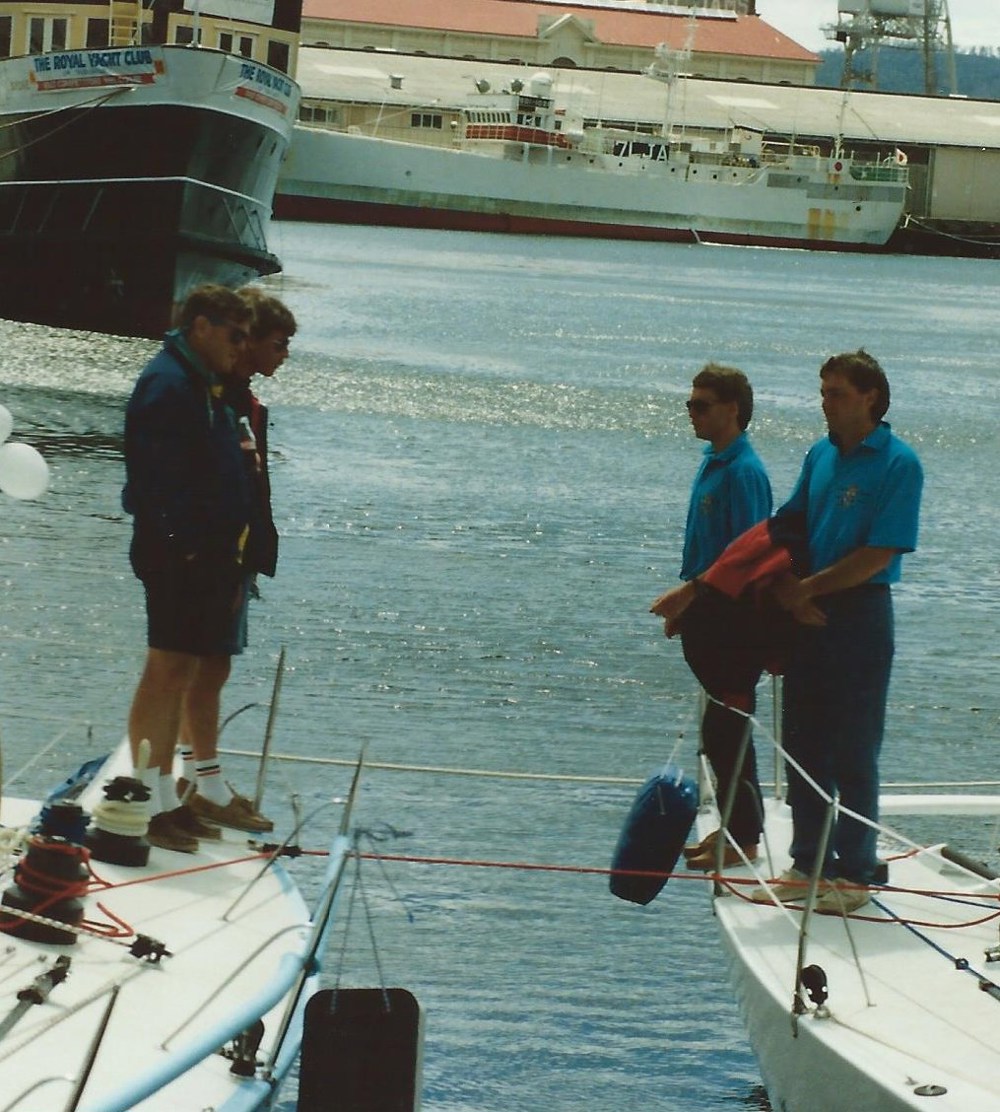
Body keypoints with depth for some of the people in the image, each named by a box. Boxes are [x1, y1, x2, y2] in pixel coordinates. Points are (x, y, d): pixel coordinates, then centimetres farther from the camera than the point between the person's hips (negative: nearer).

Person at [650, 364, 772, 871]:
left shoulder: (743, 471, -17)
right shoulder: (713, 464, 13)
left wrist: (688, 594, -19)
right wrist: (682, 606, 16)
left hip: (733, 619, -10)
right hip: (708, 617, 10)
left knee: (727, 731, -4)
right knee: (720, 731, 15)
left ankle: (743, 839, 3)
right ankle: (732, 828, 23)